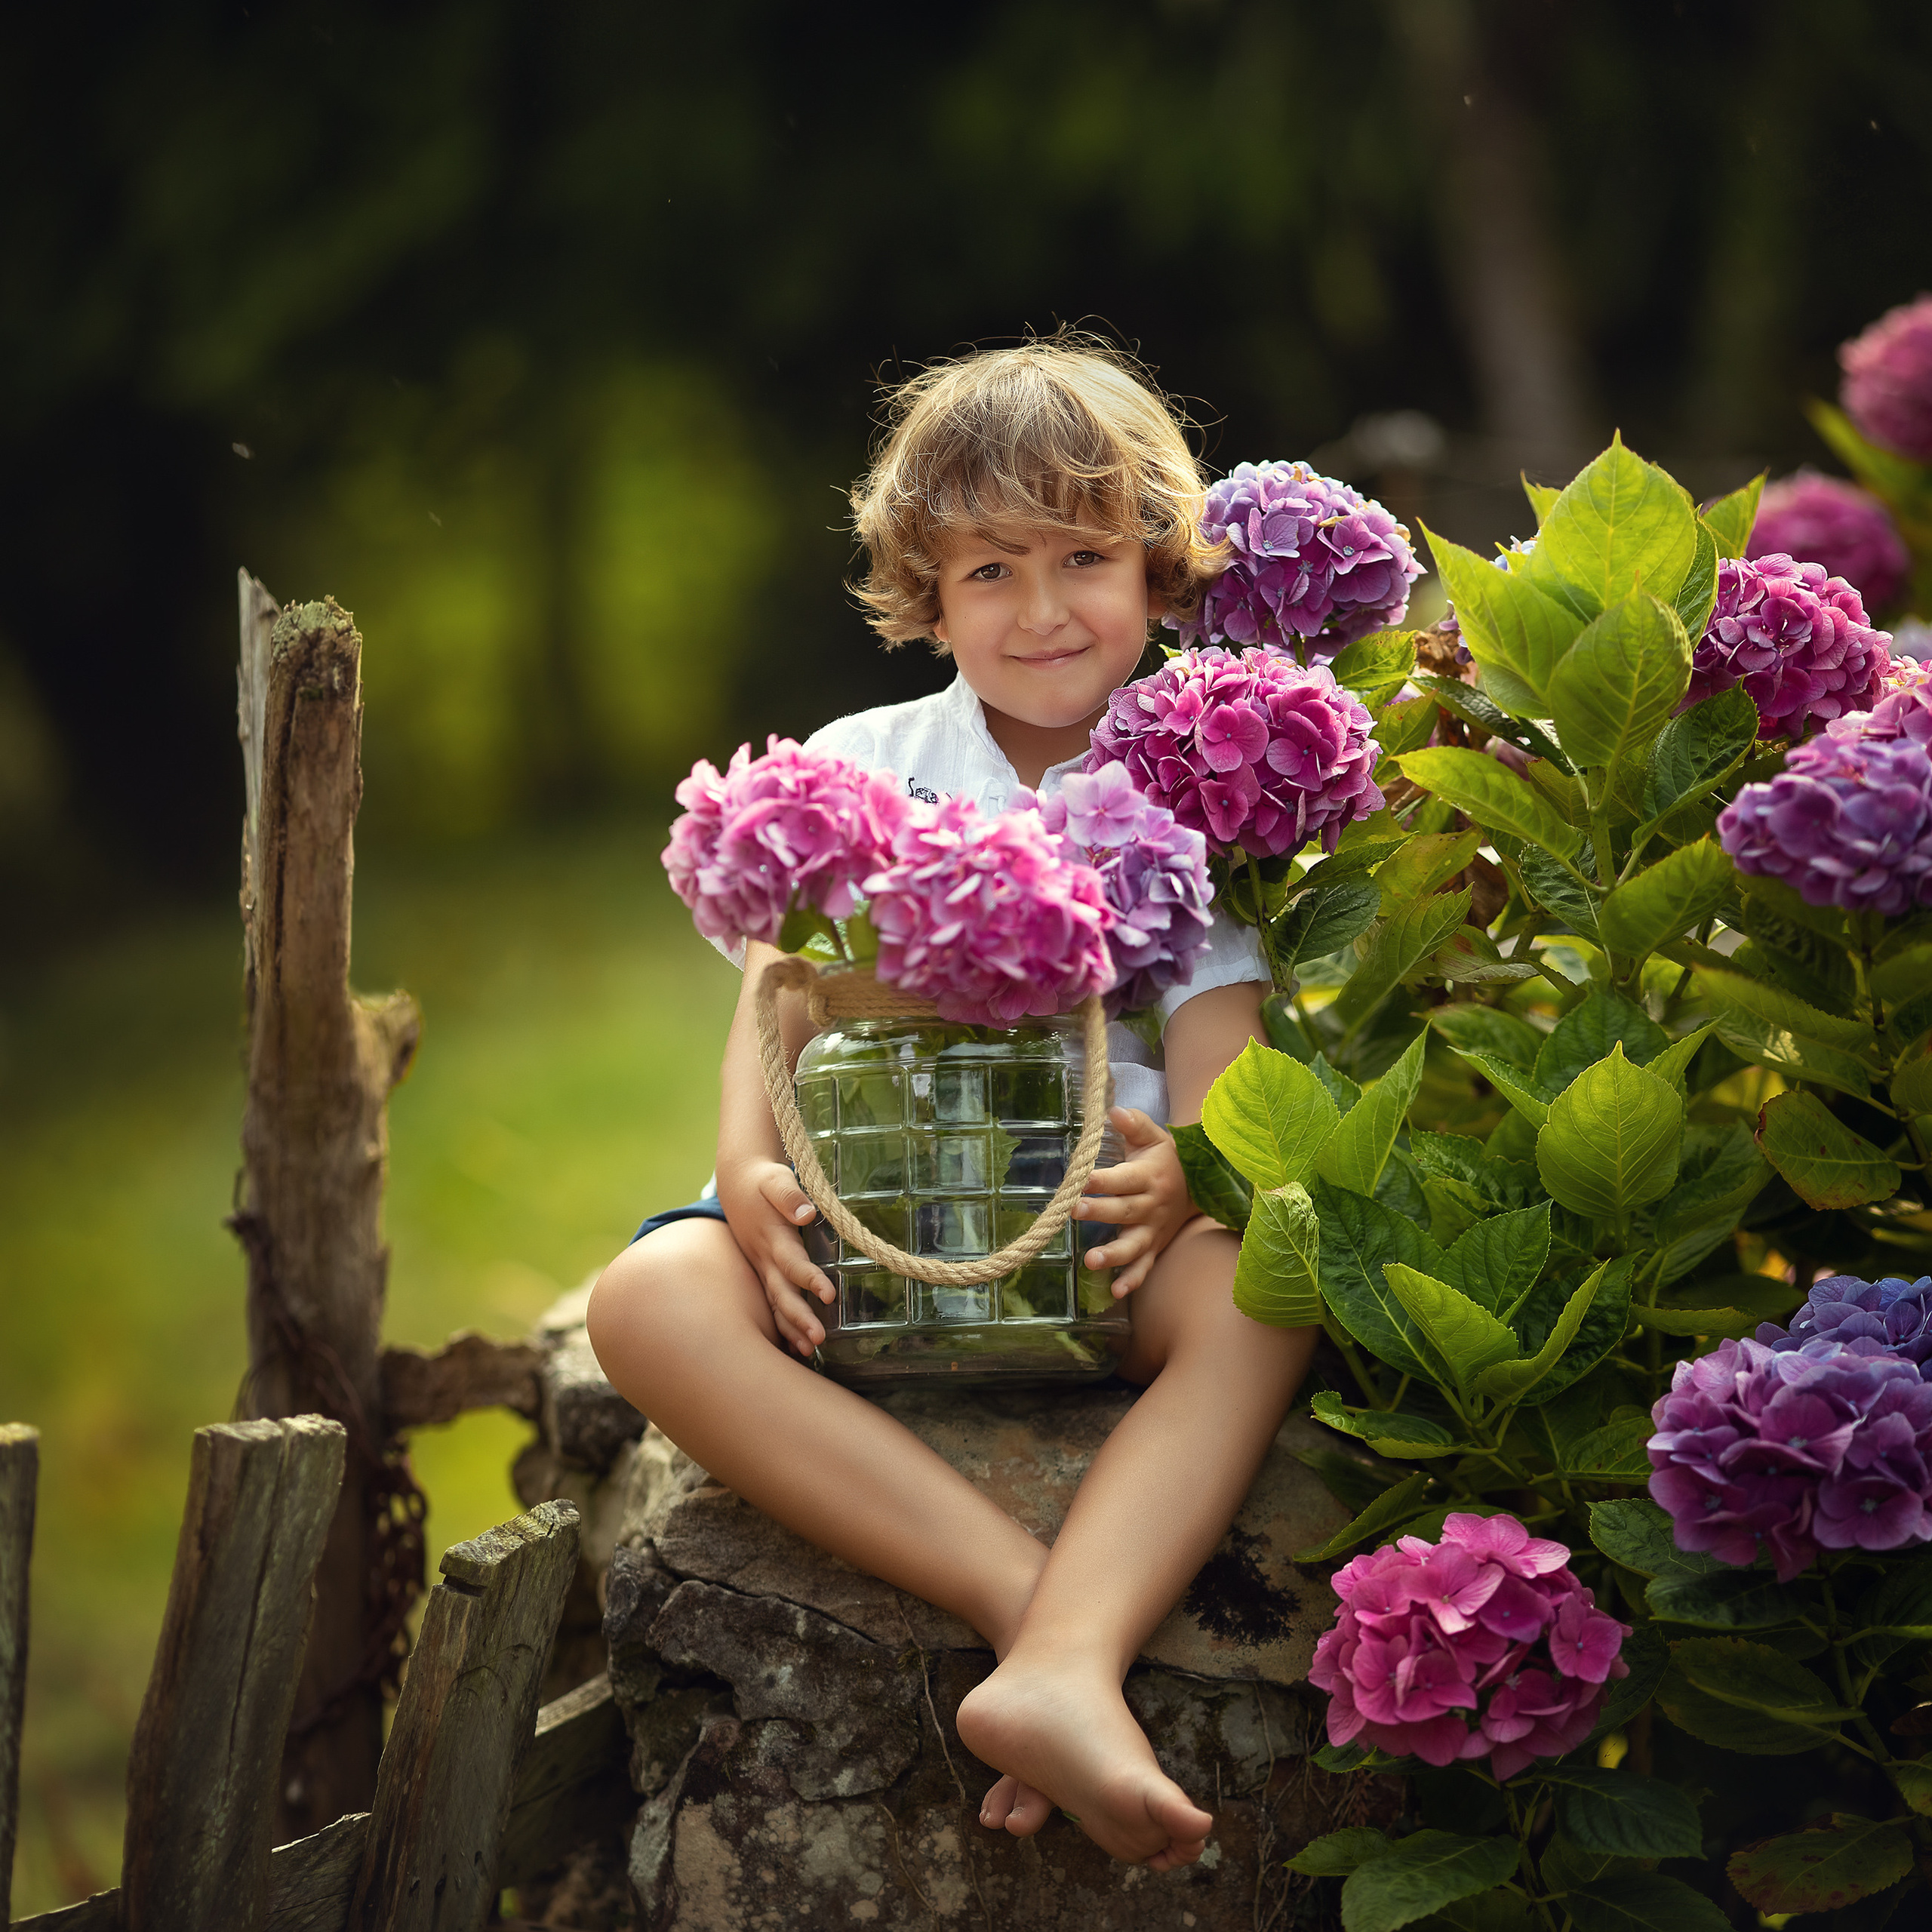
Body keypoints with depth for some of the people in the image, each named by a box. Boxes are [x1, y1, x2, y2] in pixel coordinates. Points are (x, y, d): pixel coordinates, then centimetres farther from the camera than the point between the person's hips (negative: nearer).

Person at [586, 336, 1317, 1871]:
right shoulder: (855, 772, 11)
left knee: (1257, 1296, -34)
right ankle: (1037, 1594, -41)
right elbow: (777, 1005, 2)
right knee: (653, 1297, -30)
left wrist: (1181, 1177, -27)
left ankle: (1066, 1663, -52)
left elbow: (1221, 1058, -2)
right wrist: (753, 1170, -21)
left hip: (1095, 1234, -1)